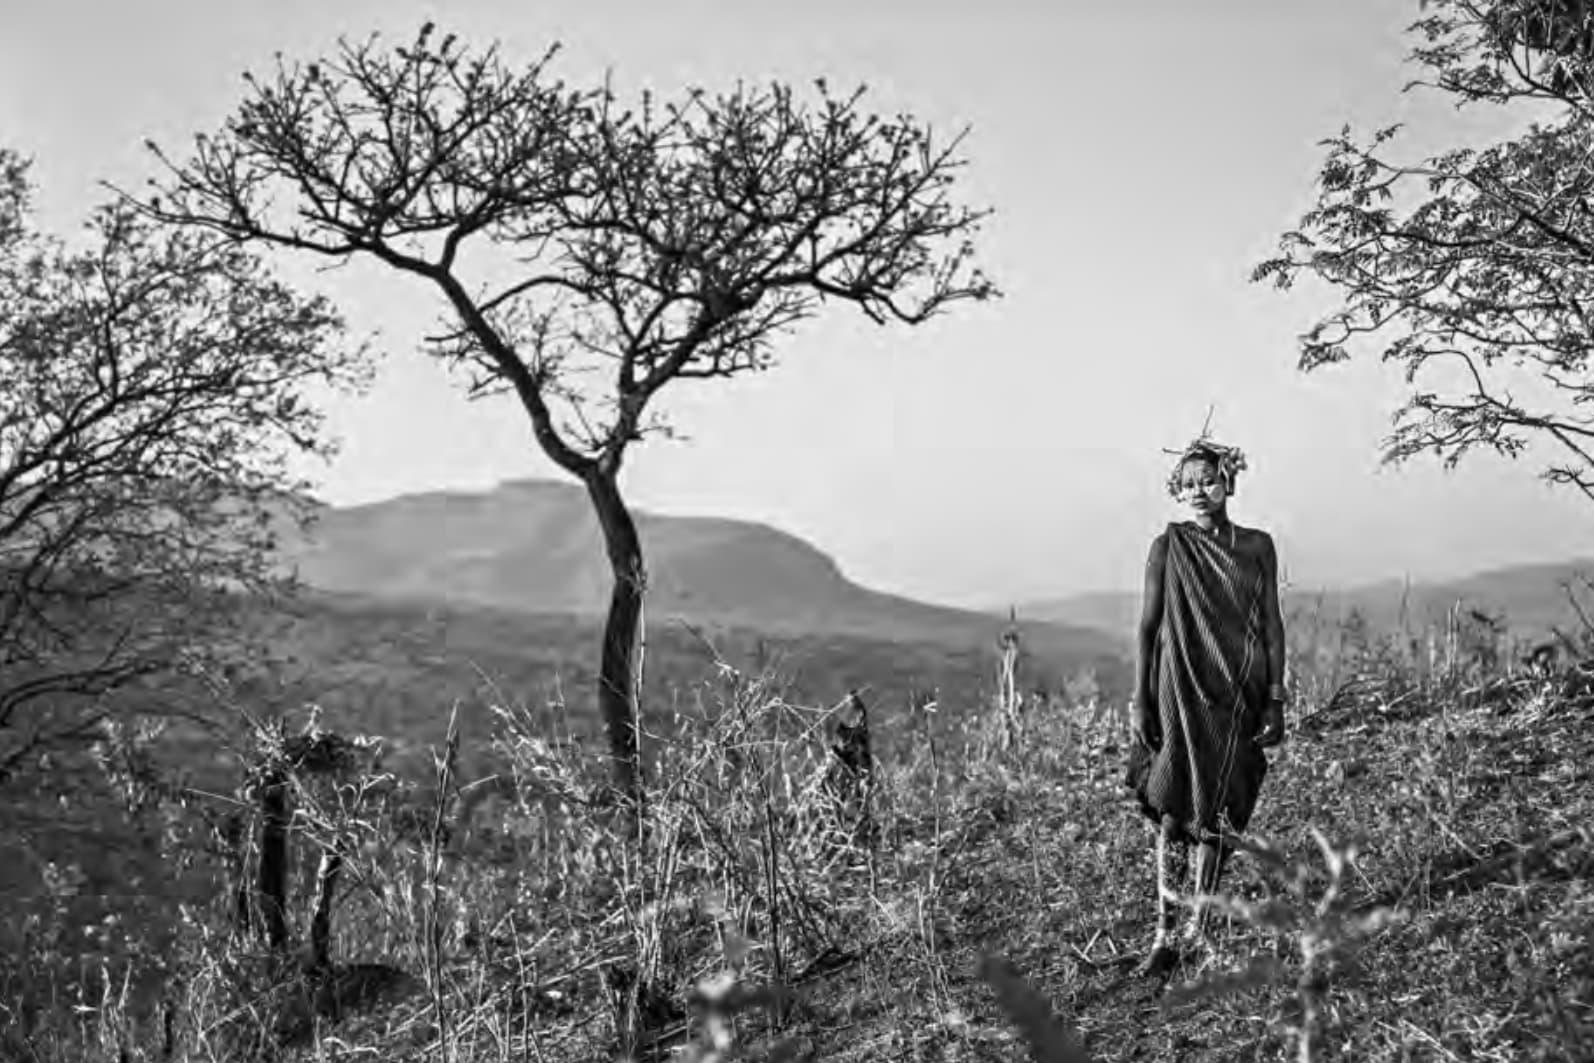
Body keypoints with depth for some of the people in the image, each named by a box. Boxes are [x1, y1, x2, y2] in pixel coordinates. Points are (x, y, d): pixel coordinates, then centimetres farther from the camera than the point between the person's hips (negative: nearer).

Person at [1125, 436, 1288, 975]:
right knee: (1173, 812, -5)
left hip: (1239, 694, 2)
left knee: (1219, 814, 3)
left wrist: (1276, 700, 2)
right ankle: (1165, 935, -2)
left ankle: (1199, 927, 15)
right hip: (1180, 691, -2)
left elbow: (1272, 626, 8)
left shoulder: (1256, 546, 7)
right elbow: (1147, 628, 2)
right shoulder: (1168, 547, 2)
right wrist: (1140, 703, -2)